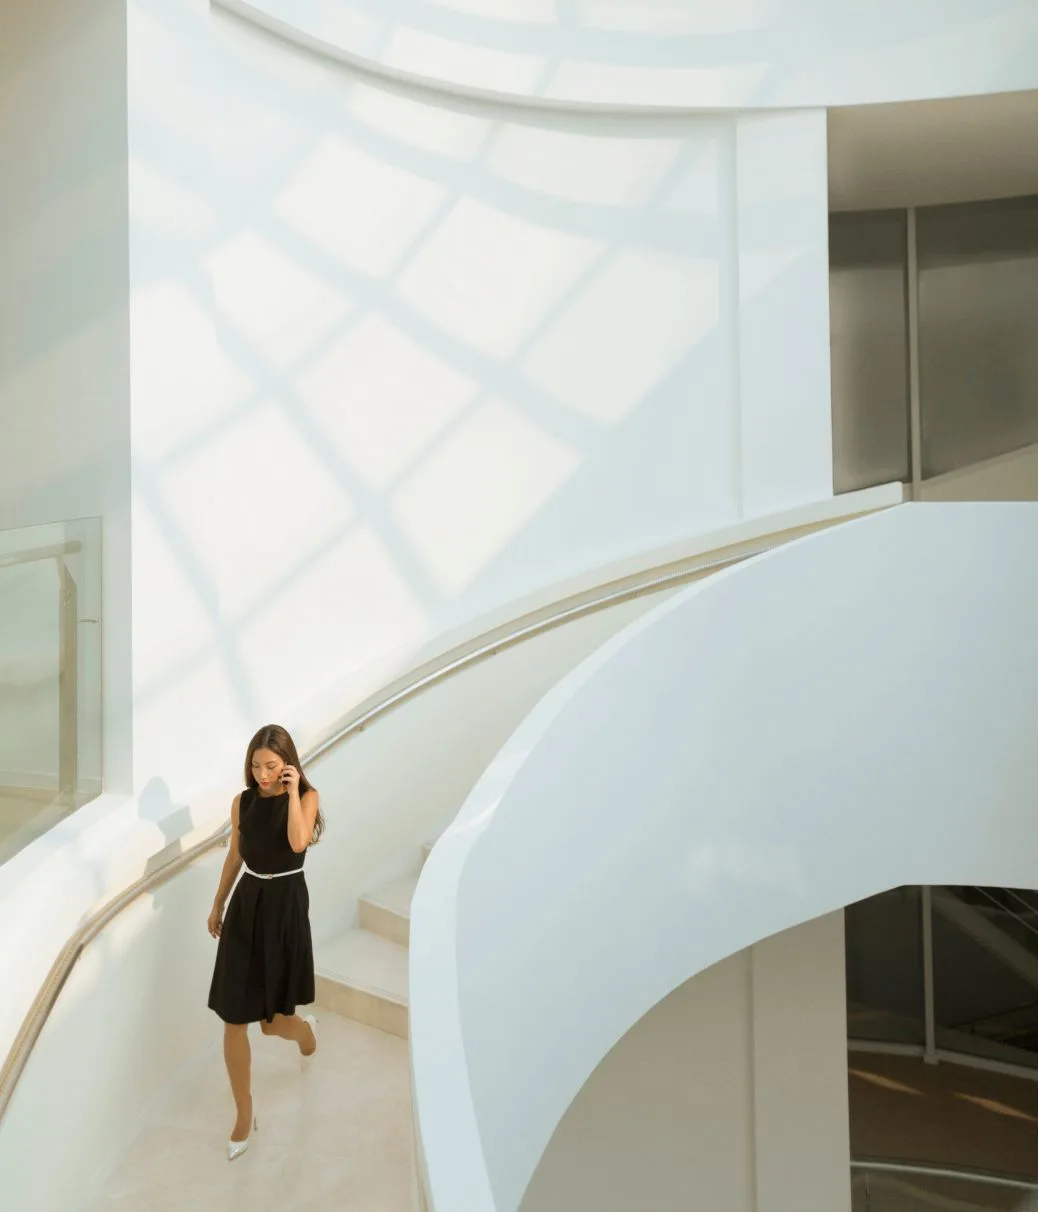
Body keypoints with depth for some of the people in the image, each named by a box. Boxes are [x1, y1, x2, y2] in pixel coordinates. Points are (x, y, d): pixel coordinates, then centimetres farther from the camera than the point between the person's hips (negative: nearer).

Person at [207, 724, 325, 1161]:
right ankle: (244, 1113, 23)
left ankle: (305, 1027, 43)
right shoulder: (243, 802, 1)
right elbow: (234, 856, 14)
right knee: (233, 1020, 4)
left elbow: (298, 842, -28)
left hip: (285, 906, -3)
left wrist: (291, 791, -23)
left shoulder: (306, 796, -10)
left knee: (273, 1020, 5)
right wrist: (217, 905, 21)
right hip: (246, 904, 4)